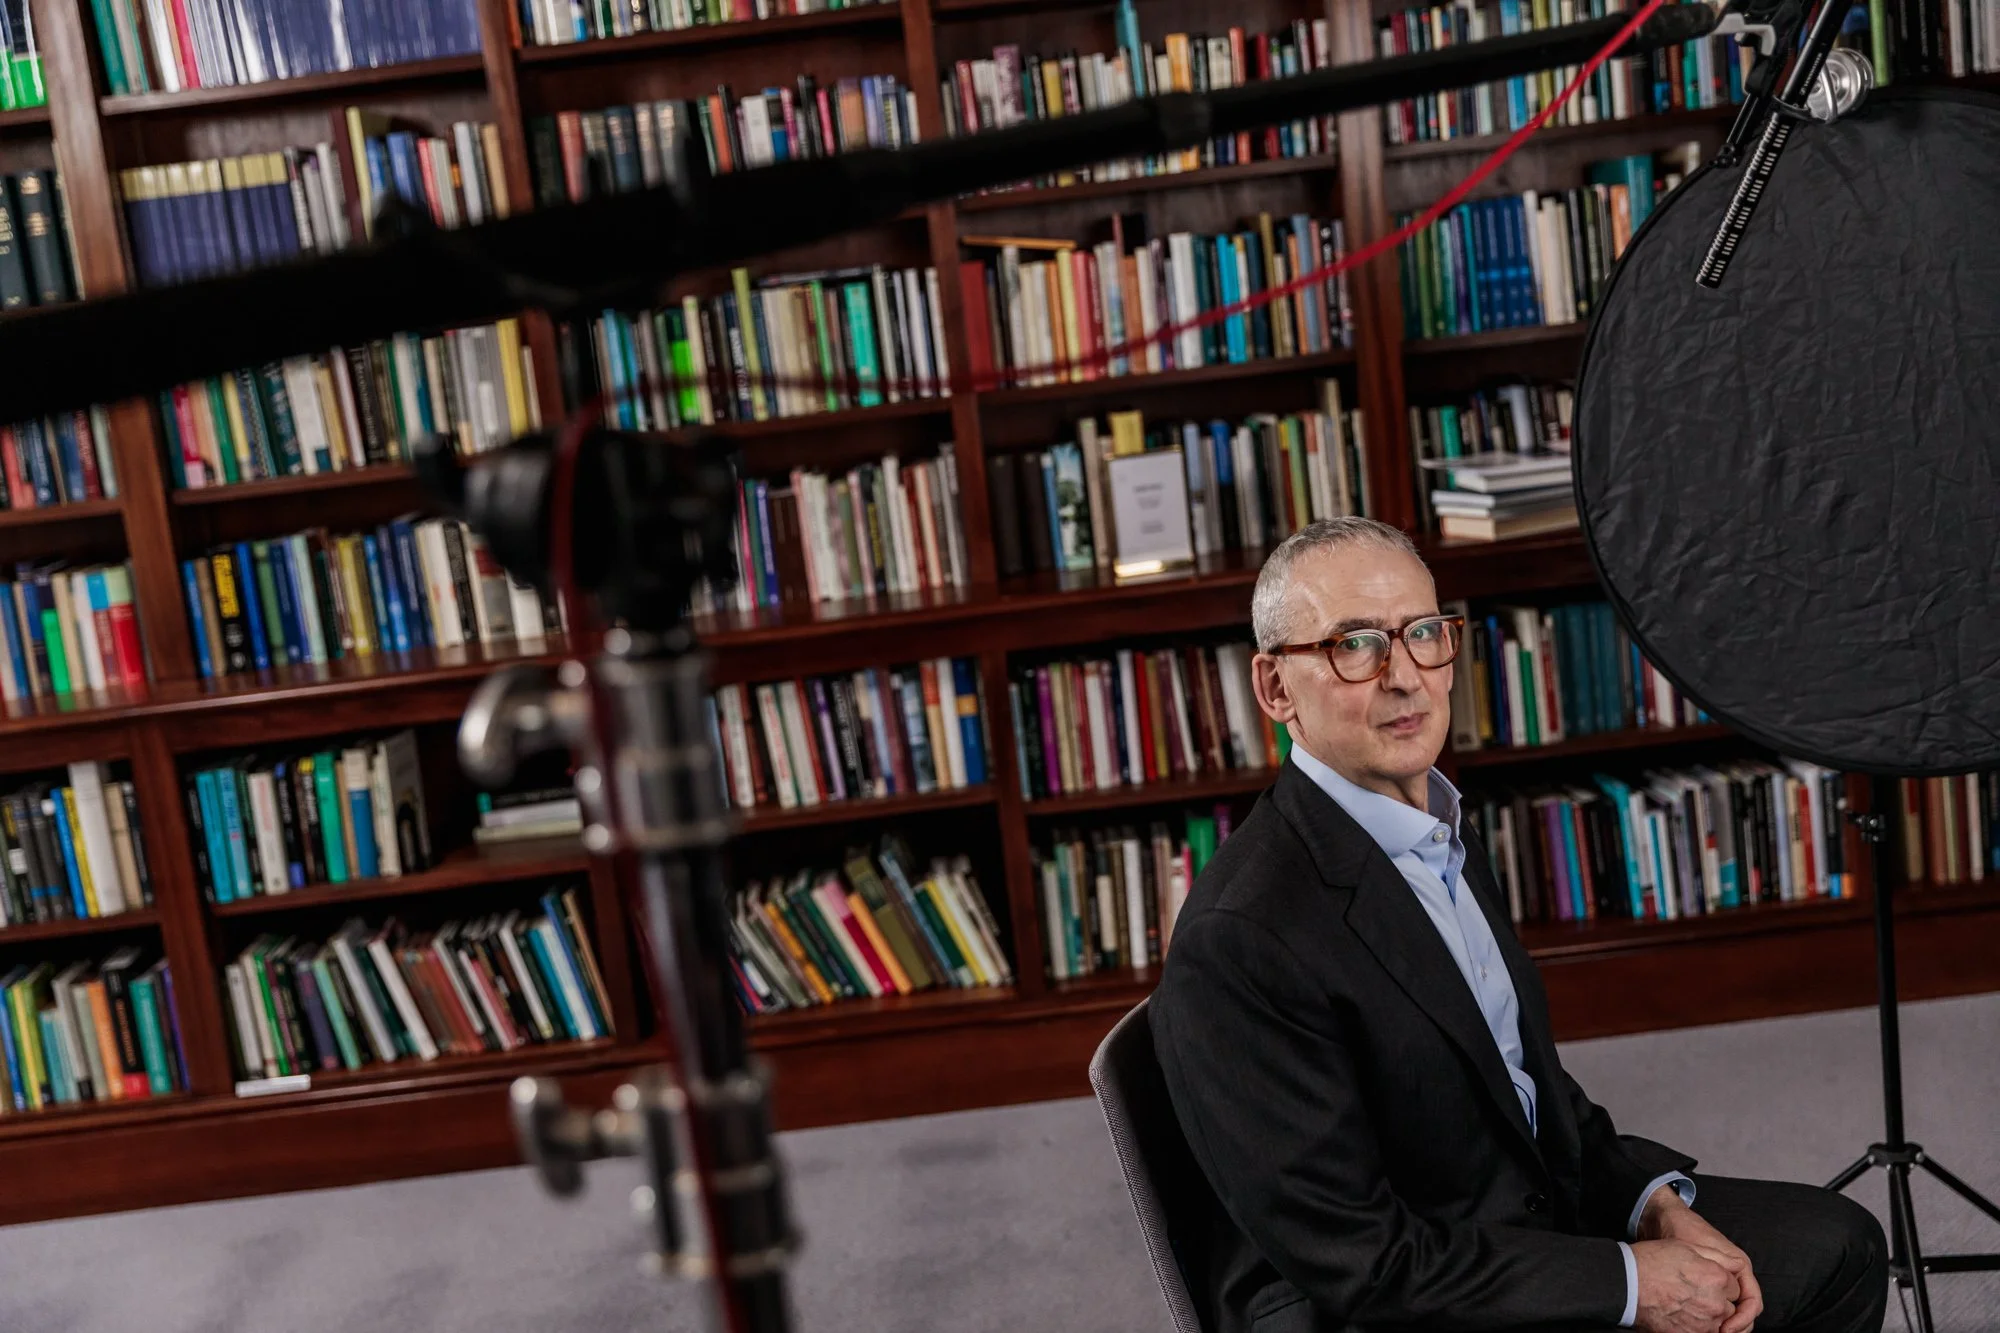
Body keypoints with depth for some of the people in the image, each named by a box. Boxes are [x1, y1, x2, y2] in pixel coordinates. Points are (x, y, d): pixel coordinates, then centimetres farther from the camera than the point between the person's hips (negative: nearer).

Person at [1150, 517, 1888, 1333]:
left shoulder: (1439, 832, 2)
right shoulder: (1239, 941, -27)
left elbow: (1524, 1079, 12)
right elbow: (1356, 1265, -23)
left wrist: (1660, 1202, -3)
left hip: (1537, 1207, 8)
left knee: (1838, 1246, 12)